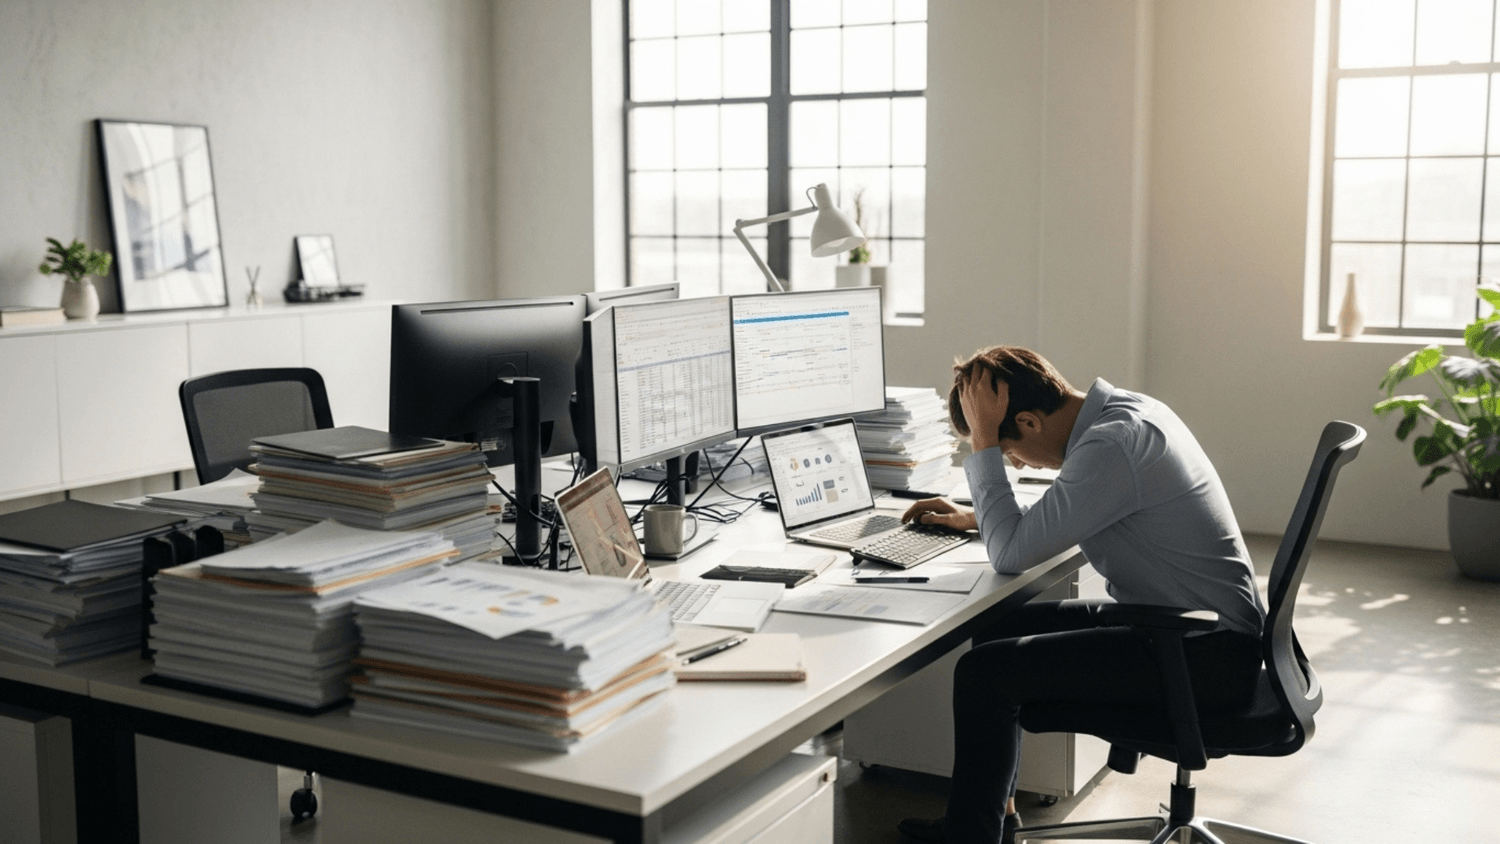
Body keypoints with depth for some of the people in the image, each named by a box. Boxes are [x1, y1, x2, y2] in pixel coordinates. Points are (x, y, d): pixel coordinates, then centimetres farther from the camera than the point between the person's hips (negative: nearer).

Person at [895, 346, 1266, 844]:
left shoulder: (1111, 447, -23)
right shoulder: (1125, 410, 7)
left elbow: (1011, 554, -20)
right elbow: (1063, 514, 26)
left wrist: (983, 444, -15)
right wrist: (974, 518, 21)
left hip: (1208, 654, -11)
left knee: (985, 671, -15)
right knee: (997, 628, 16)